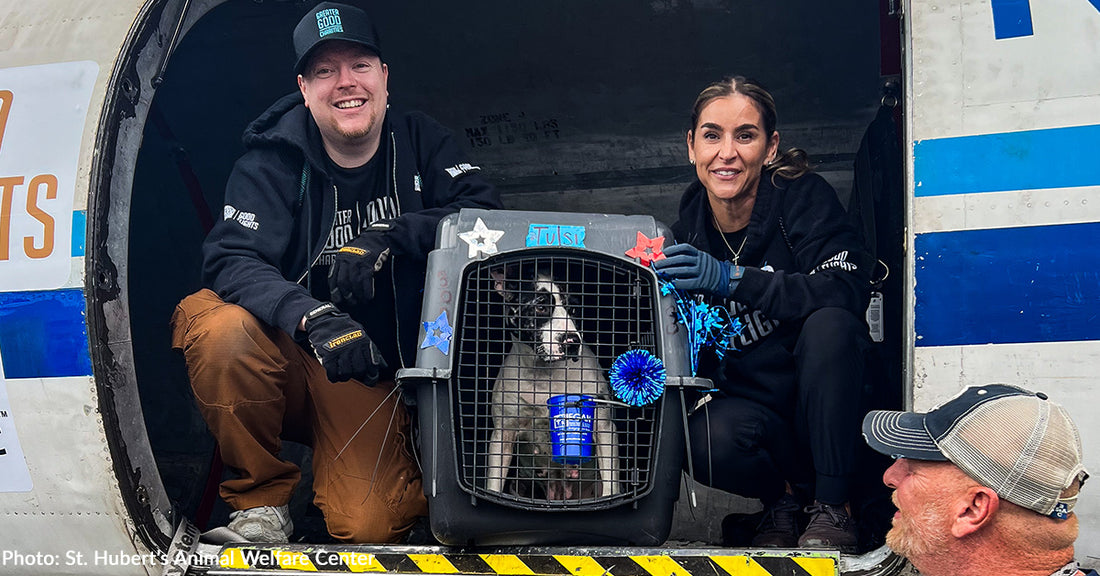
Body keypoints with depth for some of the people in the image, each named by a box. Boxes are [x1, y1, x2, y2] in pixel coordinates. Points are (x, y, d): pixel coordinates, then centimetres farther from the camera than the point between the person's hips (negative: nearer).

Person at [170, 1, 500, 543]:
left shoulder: (419, 142, 1)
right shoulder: (272, 160, -7)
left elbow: (485, 211, -12)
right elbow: (231, 259, -20)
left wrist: (385, 241, -26)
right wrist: (313, 318, -38)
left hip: (373, 372, 1)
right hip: (286, 358, 0)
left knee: (370, 527, -22)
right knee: (221, 328, -35)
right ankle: (261, 496, -11)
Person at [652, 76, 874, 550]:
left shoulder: (802, 196, -9)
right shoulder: (689, 229, 2)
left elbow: (848, 290, -27)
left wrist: (732, 278, -33)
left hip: (828, 406, -2)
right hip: (751, 402, 2)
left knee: (830, 322, -32)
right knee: (707, 439, -31)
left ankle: (833, 508, -19)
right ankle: (783, 496, 4)